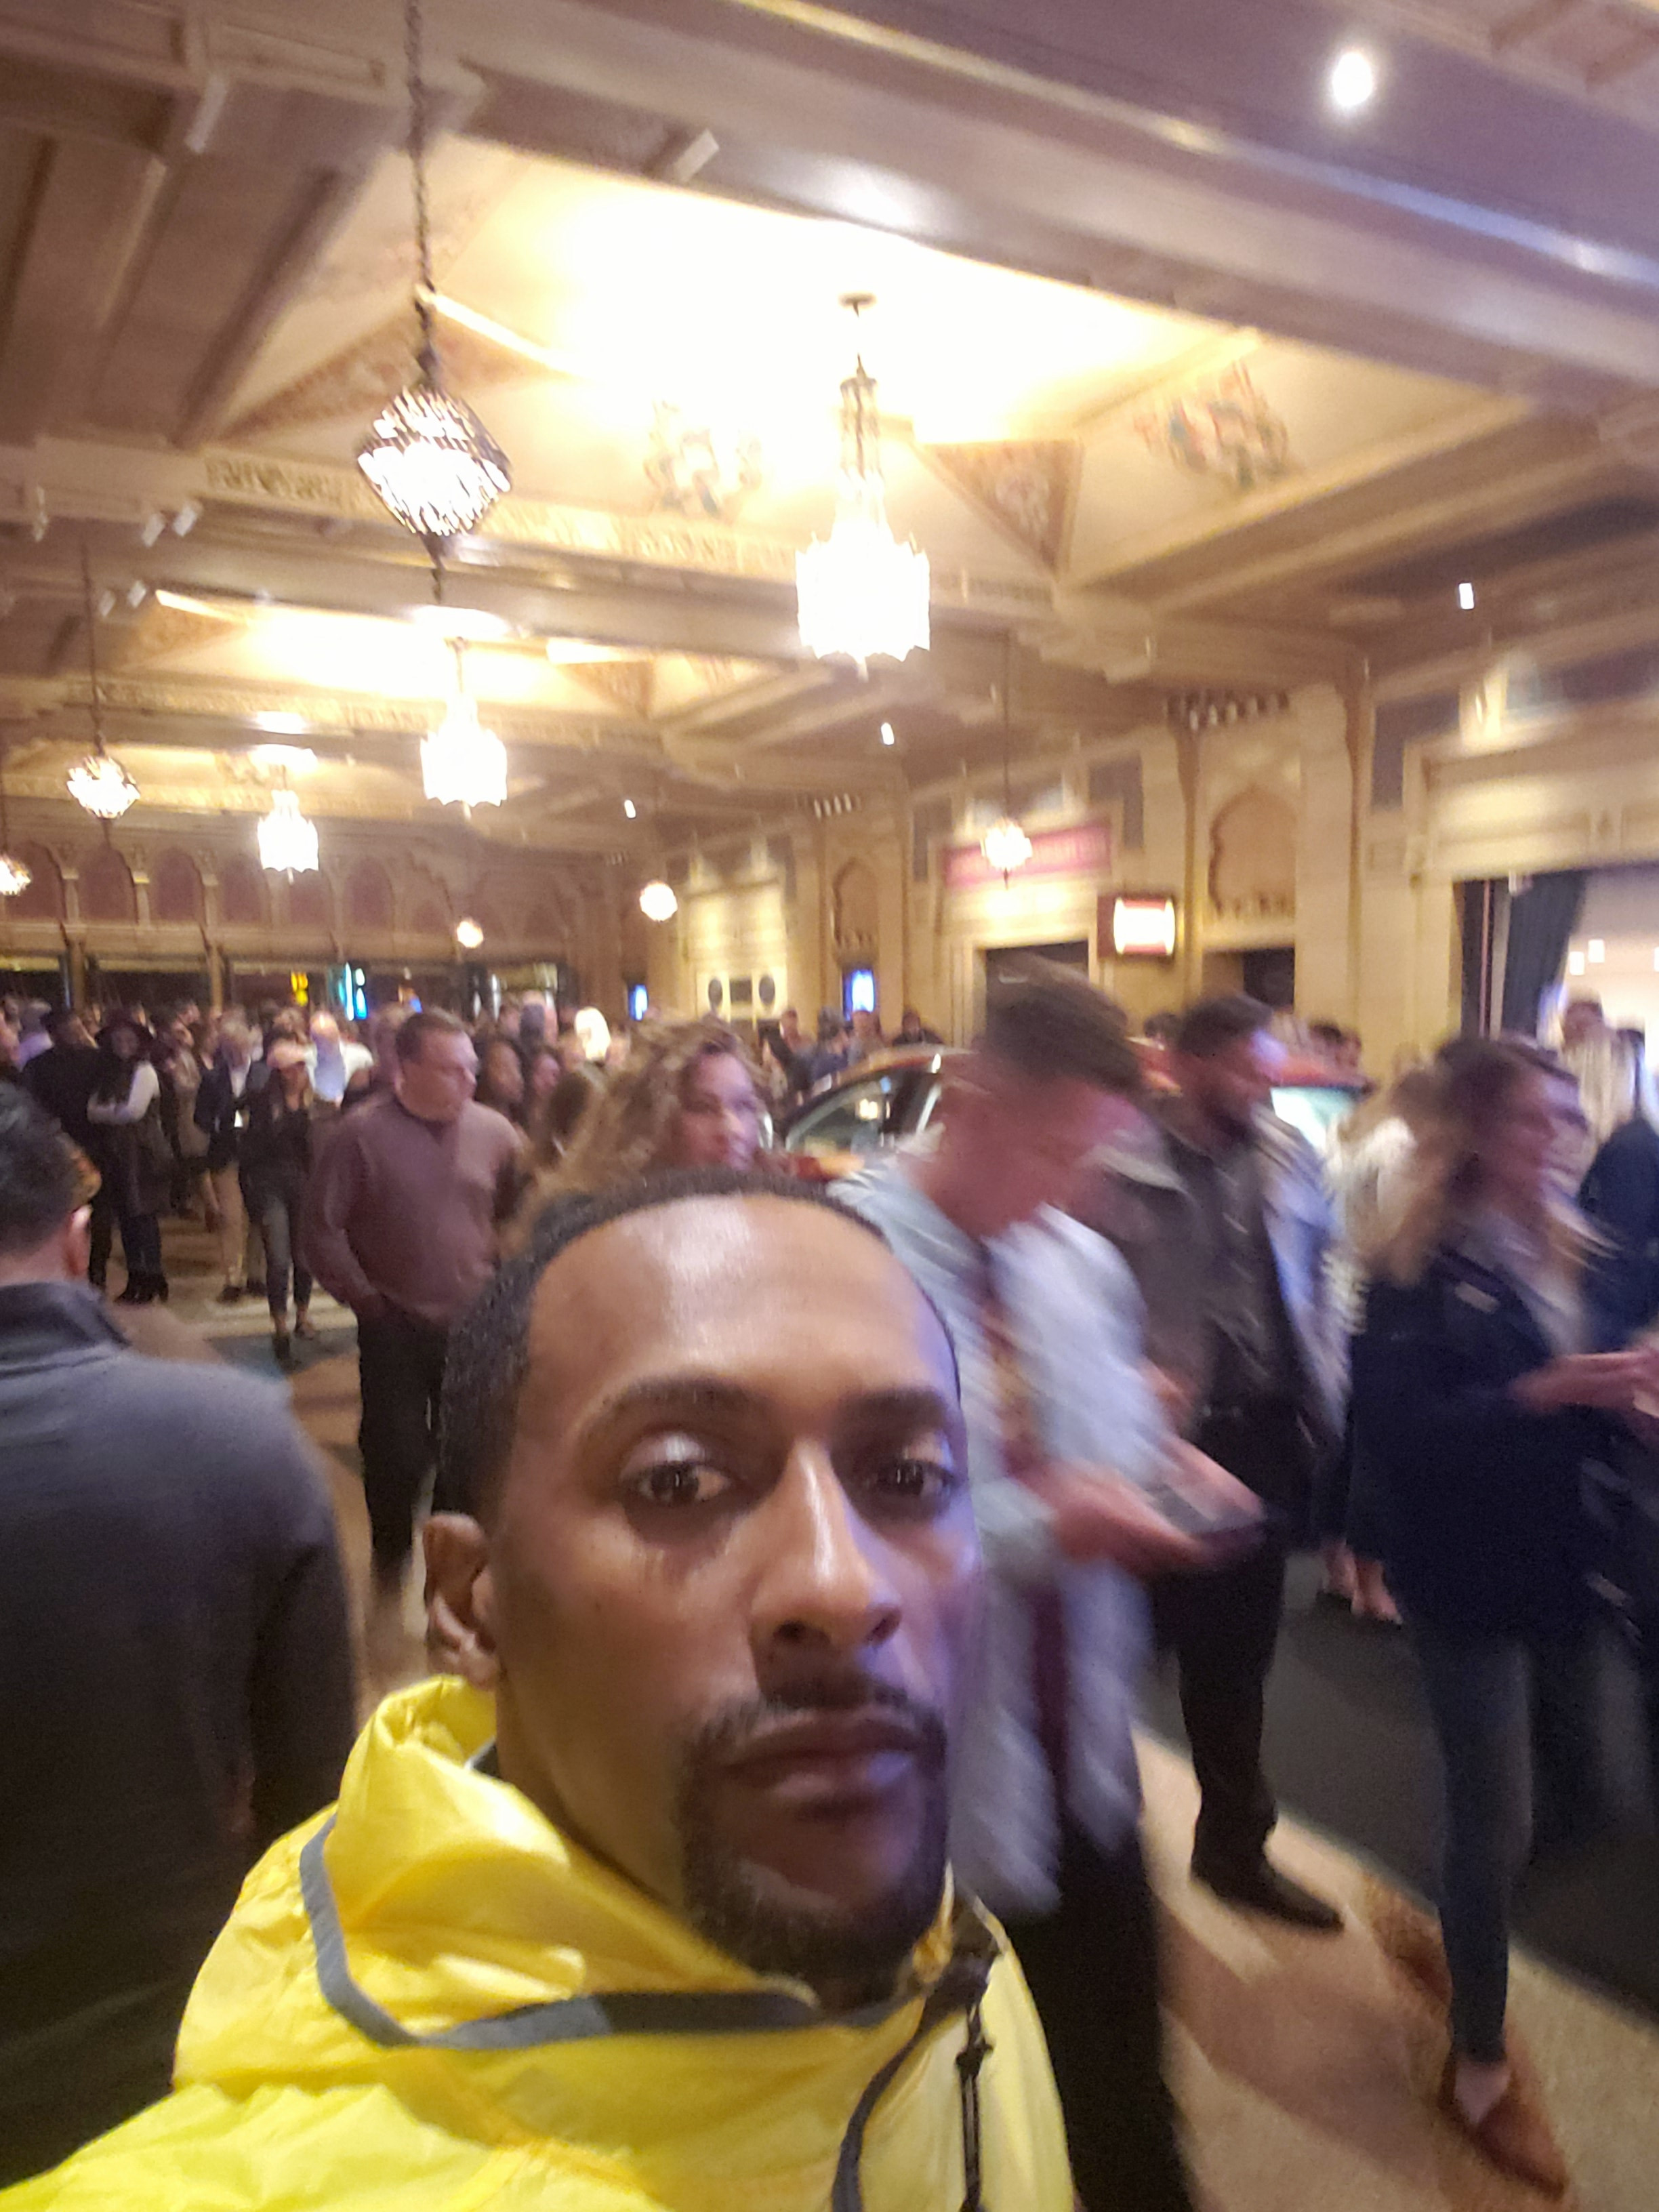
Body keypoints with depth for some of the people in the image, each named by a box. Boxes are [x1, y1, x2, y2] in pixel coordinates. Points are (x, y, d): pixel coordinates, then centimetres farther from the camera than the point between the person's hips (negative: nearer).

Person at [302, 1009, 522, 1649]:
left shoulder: (494, 1133, -1)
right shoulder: (361, 1134, -9)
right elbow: (322, 1230, -5)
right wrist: (366, 1299, -5)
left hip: (476, 1327, 2)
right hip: (396, 1330, -2)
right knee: (396, 1460, 2)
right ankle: (389, 1575, 26)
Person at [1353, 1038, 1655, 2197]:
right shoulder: (1417, 1266, -14)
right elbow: (1402, 1428, -22)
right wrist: (1542, 1393, -28)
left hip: (1560, 1563, 7)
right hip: (1467, 1577, -6)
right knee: (1499, 1820, 3)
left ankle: (1453, 1923, 45)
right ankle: (1481, 2069, 25)